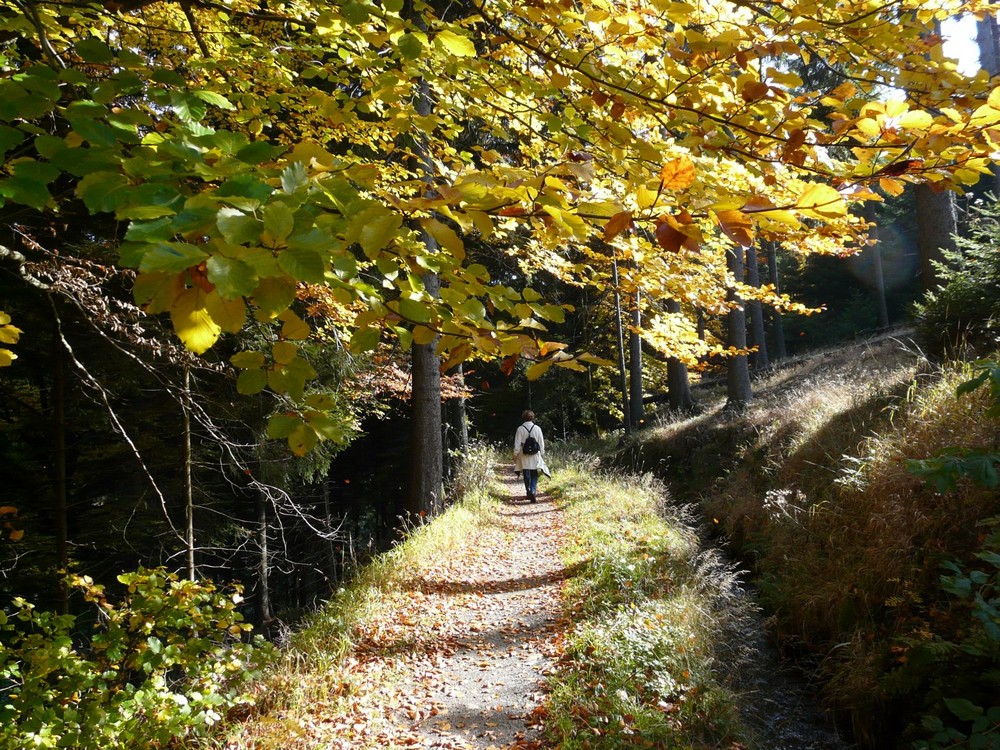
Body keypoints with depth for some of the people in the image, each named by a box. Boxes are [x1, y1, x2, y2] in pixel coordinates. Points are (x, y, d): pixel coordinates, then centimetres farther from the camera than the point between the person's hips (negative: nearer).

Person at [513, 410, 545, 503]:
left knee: (526, 475, 11)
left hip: (524, 457, 0)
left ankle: (528, 492, 14)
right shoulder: (537, 428, -1)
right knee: (534, 476, 3)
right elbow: (542, 443, 4)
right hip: (535, 456, 0)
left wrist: (515, 455, 4)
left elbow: (517, 444, -4)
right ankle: (533, 492, -15)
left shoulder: (520, 429, -4)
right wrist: (542, 455, 13)